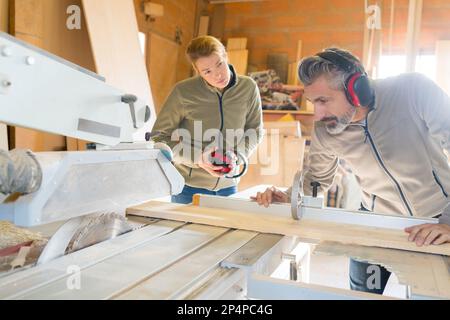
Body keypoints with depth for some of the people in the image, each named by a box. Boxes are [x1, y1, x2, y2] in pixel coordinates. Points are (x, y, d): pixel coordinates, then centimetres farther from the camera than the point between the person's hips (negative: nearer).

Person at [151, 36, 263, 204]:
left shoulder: (248, 88, -7)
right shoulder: (183, 92, -15)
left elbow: (255, 131, 6)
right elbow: (159, 138, -7)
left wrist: (237, 156, -12)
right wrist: (197, 158, -19)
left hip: (228, 185, 3)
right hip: (189, 186, -2)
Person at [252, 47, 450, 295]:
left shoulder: (415, 91, -28)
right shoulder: (323, 131, -16)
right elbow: (318, 177, 2)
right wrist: (288, 197, -17)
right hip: (377, 219, 2)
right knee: (362, 291, 9)